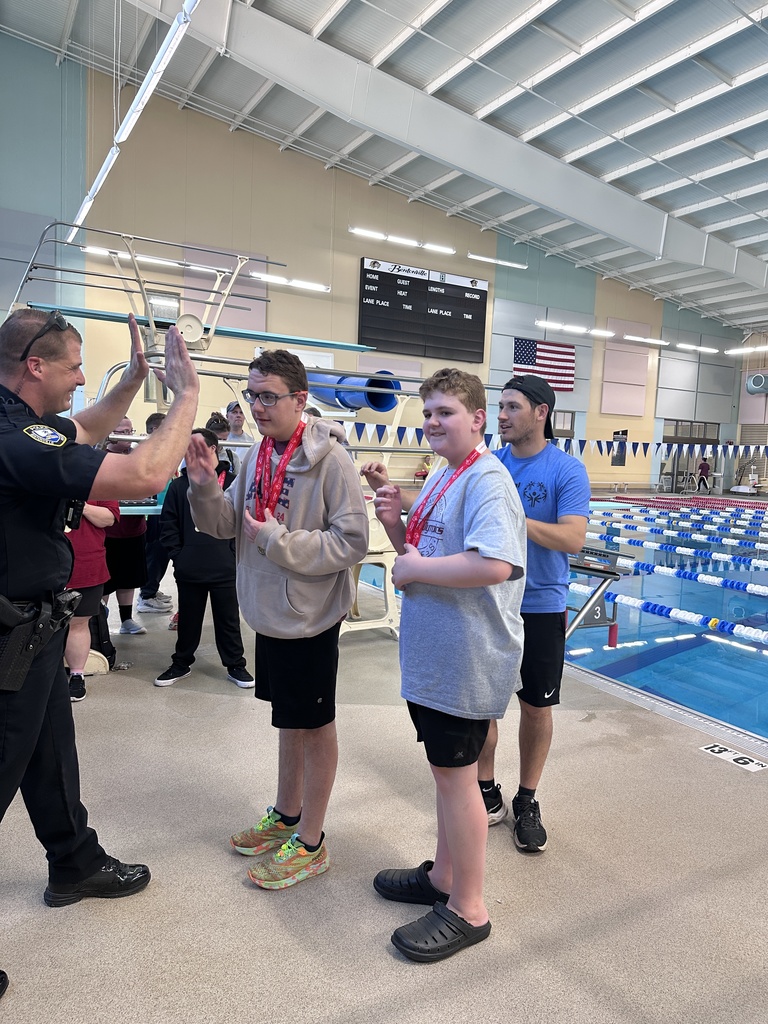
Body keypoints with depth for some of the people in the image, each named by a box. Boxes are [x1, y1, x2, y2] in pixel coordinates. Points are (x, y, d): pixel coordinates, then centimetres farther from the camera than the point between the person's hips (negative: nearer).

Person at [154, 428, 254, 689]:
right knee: (188, 619, 16)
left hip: (225, 569, -2)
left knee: (228, 619, 10)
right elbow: (168, 524, 4)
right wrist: (178, 556, -3)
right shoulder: (180, 485, 3)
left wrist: (234, 554, -6)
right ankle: (182, 664, 32)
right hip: (189, 570, 2)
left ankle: (235, 665, 24)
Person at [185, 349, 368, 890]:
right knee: (289, 719, 22)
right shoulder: (257, 454, 2)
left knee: (315, 726, 10)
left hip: (310, 618, -7)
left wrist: (277, 541, -23)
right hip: (269, 612, 7)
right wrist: (205, 486, -12)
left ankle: (310, 842, 27)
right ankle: (286, 816, 42)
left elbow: (352, 542, -22)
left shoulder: (330, 460, -20)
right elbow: (226, 524, 6)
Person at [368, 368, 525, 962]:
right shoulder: (442, 478, 12)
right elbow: (421, 553, 19)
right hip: (434, 656, 9)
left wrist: (415, 569, -22)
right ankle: (444, 876, 39)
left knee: (455, 776, 4)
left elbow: (494, 564, -34)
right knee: (448, 771, 21)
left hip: (467, 661, -9)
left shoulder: (486, 480, -18)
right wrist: (396, 523, -1)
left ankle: (468, 911, 24)